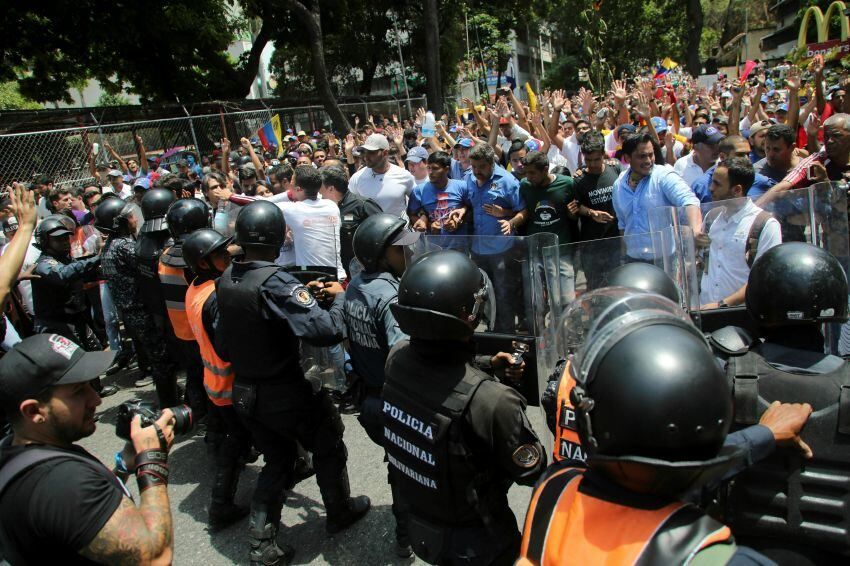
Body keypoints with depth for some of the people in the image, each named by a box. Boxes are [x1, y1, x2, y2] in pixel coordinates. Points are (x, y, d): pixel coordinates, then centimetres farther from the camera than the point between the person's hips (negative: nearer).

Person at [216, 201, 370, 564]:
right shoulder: (274, 282, -28)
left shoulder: (226, 279, -4)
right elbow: (327, 331, -33)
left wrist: (302, 294, 10)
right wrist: (338, 297, -14)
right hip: (285, 394, -6)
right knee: (328, 445, 20)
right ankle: (339, 512, 38)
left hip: (244, 392, 7)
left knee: (277, 461, 23)